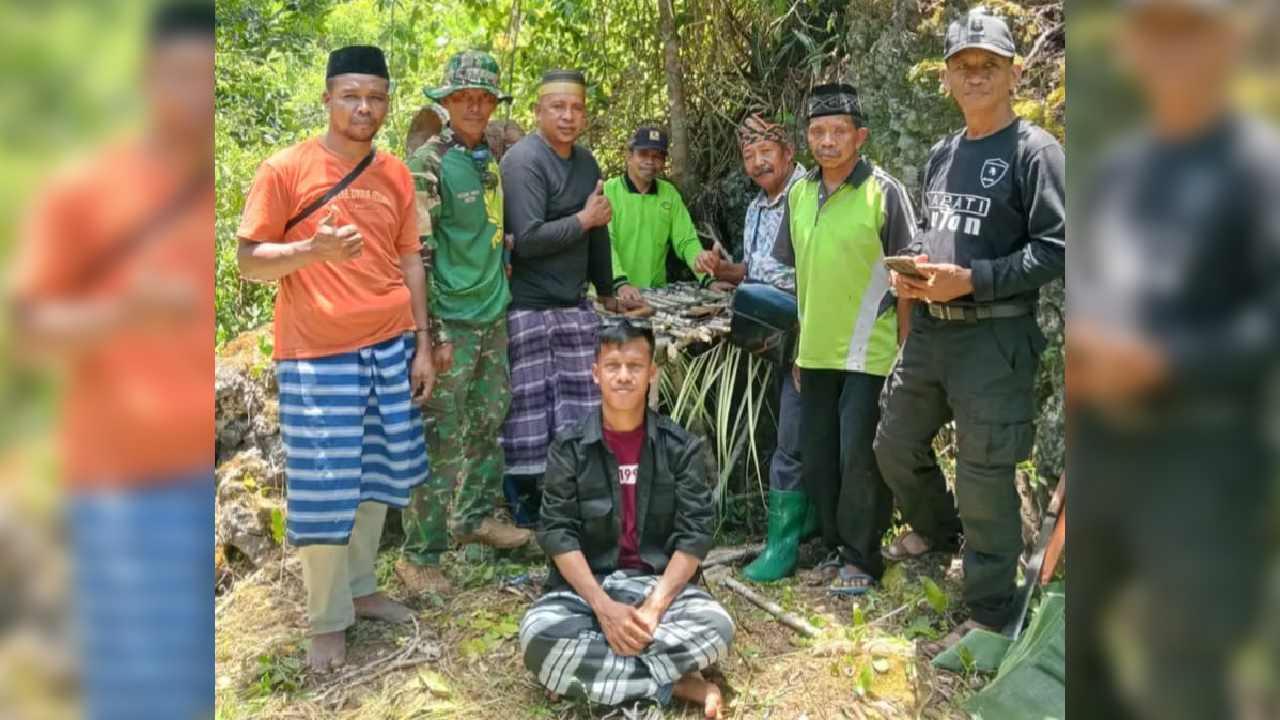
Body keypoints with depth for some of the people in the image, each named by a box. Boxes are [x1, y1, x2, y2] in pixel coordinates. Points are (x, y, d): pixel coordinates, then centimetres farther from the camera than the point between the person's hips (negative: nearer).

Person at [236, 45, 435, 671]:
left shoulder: (395, 174, 8)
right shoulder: (285, 169, -6)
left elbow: (410, 262, 12)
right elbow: (249, 262, -6)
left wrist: (422, 346, 8)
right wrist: (313, 250, -24)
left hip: (391, 348, 5)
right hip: (318, 355, -4)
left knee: (376, 474, 11)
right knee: (323, 488, 1)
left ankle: (361, 589, 28)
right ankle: (328, 620, 15)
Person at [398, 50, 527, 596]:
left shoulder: (490, 159, 11)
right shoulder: (430, 162, -12)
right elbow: (417, 253, -17)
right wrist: (434, 332, -20)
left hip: (493, 316, 8)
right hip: (452, 321, -8)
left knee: (489, 423, 16)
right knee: (441, 440, -4)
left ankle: (476, 515, 33)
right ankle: (419, 556, 5)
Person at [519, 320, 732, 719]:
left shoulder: (682, 447, 0)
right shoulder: (569, 447, 0)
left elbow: (694, 535, -6)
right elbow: (557, 533, -7)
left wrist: (655, 605, -20)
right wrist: (603, 606, -21)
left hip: (660, 581, 0)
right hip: (584, 585, 0)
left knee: (715, 627, -30)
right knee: (539, 634, -31)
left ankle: (591, 670, -21)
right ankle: (675, 683, -22)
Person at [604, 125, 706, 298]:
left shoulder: (670, 194, 11)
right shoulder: (608, 191, -3)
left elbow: (687, 241, 8)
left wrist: (708, 279, -7)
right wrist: (620, 283, -28)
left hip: (656, 293, 3)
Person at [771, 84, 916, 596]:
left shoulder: (884, 192, -7)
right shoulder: (799, 194, 8)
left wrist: (905, 353, -8)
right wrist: (799, 349, 15)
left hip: (869, 355, -6)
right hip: (816, 354, 6)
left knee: (859, 458, -2)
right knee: (819, 462, 13)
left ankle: (862, 559, 14)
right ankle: (837, 547, 29)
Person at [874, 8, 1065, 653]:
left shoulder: (1035, 151, -8)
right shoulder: (941, 154, 14)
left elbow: (1055, 249, -14)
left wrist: (972, 279, -20)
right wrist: (910, 268, 4)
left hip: (994, 338, -7)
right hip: (928, 328, 8)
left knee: (984, 477, -2)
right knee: (895, 445, 19)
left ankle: (991, 615, 14)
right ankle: (937, 527, 47)